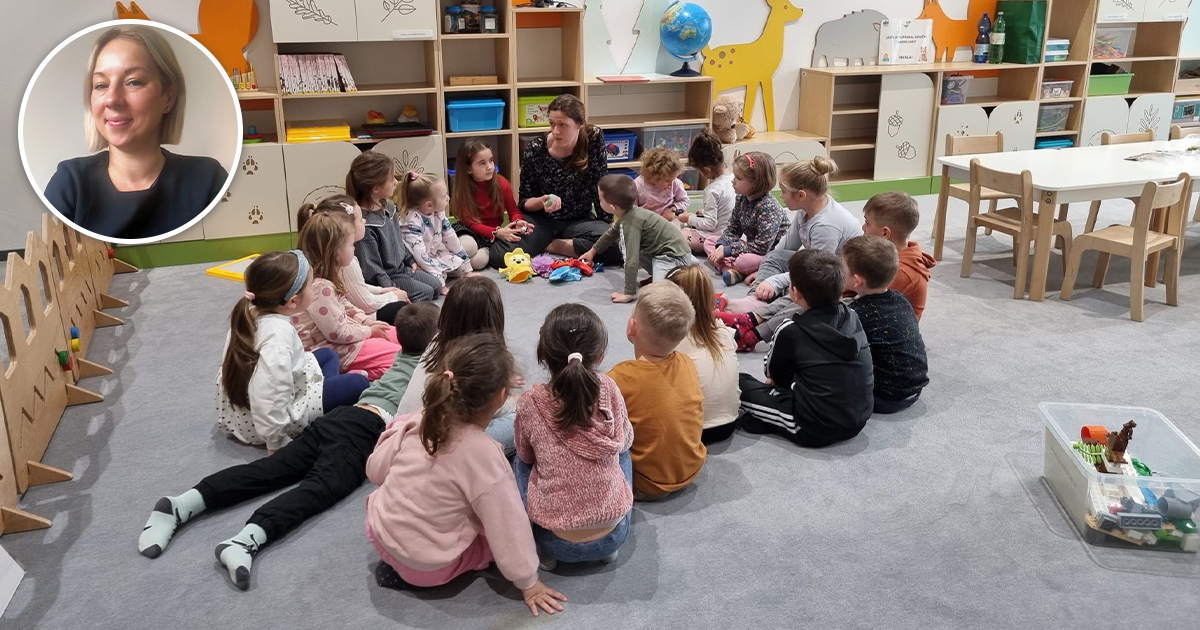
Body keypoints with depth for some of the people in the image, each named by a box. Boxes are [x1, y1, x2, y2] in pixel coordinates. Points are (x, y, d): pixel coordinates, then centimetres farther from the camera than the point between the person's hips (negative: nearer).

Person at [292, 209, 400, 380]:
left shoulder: (327, 276, 2)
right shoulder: (319, 288, -29)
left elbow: (344, 305, 19)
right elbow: (338, 334, -24)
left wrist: (367, 321, 6)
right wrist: (369, 330, -10)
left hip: (342, 333, 10)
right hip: (332, 351, -10)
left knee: (396, 335, 12)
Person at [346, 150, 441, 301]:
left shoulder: (388, 205, 1)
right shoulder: (364, 224, -28)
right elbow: (371, 268, -25)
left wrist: (410, 260, 19)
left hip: (401, 268, 9)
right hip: (386, 277, -9)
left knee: (436, 285, 6)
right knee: (425, 292, -14)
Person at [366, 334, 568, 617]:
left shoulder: (417, 421, -13)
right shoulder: (484, 454, -29)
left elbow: (375, 471, 0)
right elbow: (508, 526, -19)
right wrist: (528, 582, -5)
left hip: (380, 533, 6)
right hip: (428, 566, -5)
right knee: (504, 526, 12)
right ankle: (411, 572, 4)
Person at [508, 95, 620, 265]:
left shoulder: (594, 139, -11)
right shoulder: (535, 150, -13)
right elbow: (524, 201, -5)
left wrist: (608, 225, -6)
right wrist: (542, 201, -26)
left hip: (580, 220, 2)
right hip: (540, 220, -2)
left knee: (618, 248, -29)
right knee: (500, 256, -29)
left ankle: (549, 246, -8)